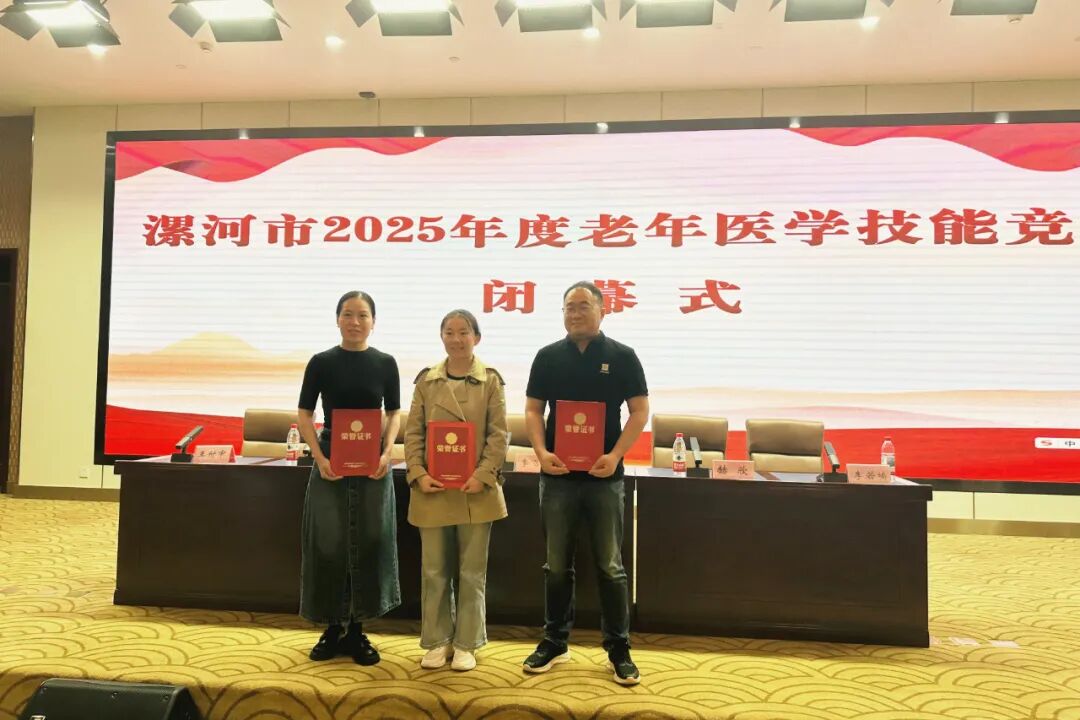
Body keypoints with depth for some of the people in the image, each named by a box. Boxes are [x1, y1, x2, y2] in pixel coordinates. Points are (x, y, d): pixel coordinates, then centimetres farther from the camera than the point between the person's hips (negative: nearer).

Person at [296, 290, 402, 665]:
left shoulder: (385, 364, 1)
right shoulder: (321, 362, -1)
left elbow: (394, 413, 6)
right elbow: (304, 415, 1)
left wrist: (387, 452, -9)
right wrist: (319, 458, -12)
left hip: (373, 464, 1)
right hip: (331, 463, -1)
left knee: (369, 544, 6)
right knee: (328, 544, 5)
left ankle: (356, 629, 21)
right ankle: (332, 628, 22)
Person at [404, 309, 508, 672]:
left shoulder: (490, 380, 0)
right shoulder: (426, 380, 5)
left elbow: (499, 434, -3)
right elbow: (413, 432, 4)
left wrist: (484, 475, -14)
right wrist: (418, 474, -8)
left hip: (475, 489, -1)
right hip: (433, 489, 2)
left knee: (472, 572, 8)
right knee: (434, 570, 10)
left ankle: (466, 643, 22)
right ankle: (437, 641, 25)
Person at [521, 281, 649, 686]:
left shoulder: (622, 357, 1)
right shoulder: (548, 357, 6)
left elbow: (639, 410, -1)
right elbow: (532, 409, 6)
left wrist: (615, 455, -13)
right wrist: (542, 452, -11)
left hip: (604, 475, -2)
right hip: (557, 475, 2)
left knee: (610, 566, 6)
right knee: (556, 565, 11)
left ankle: (619, 649, 19)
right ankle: (554, 642, 26)